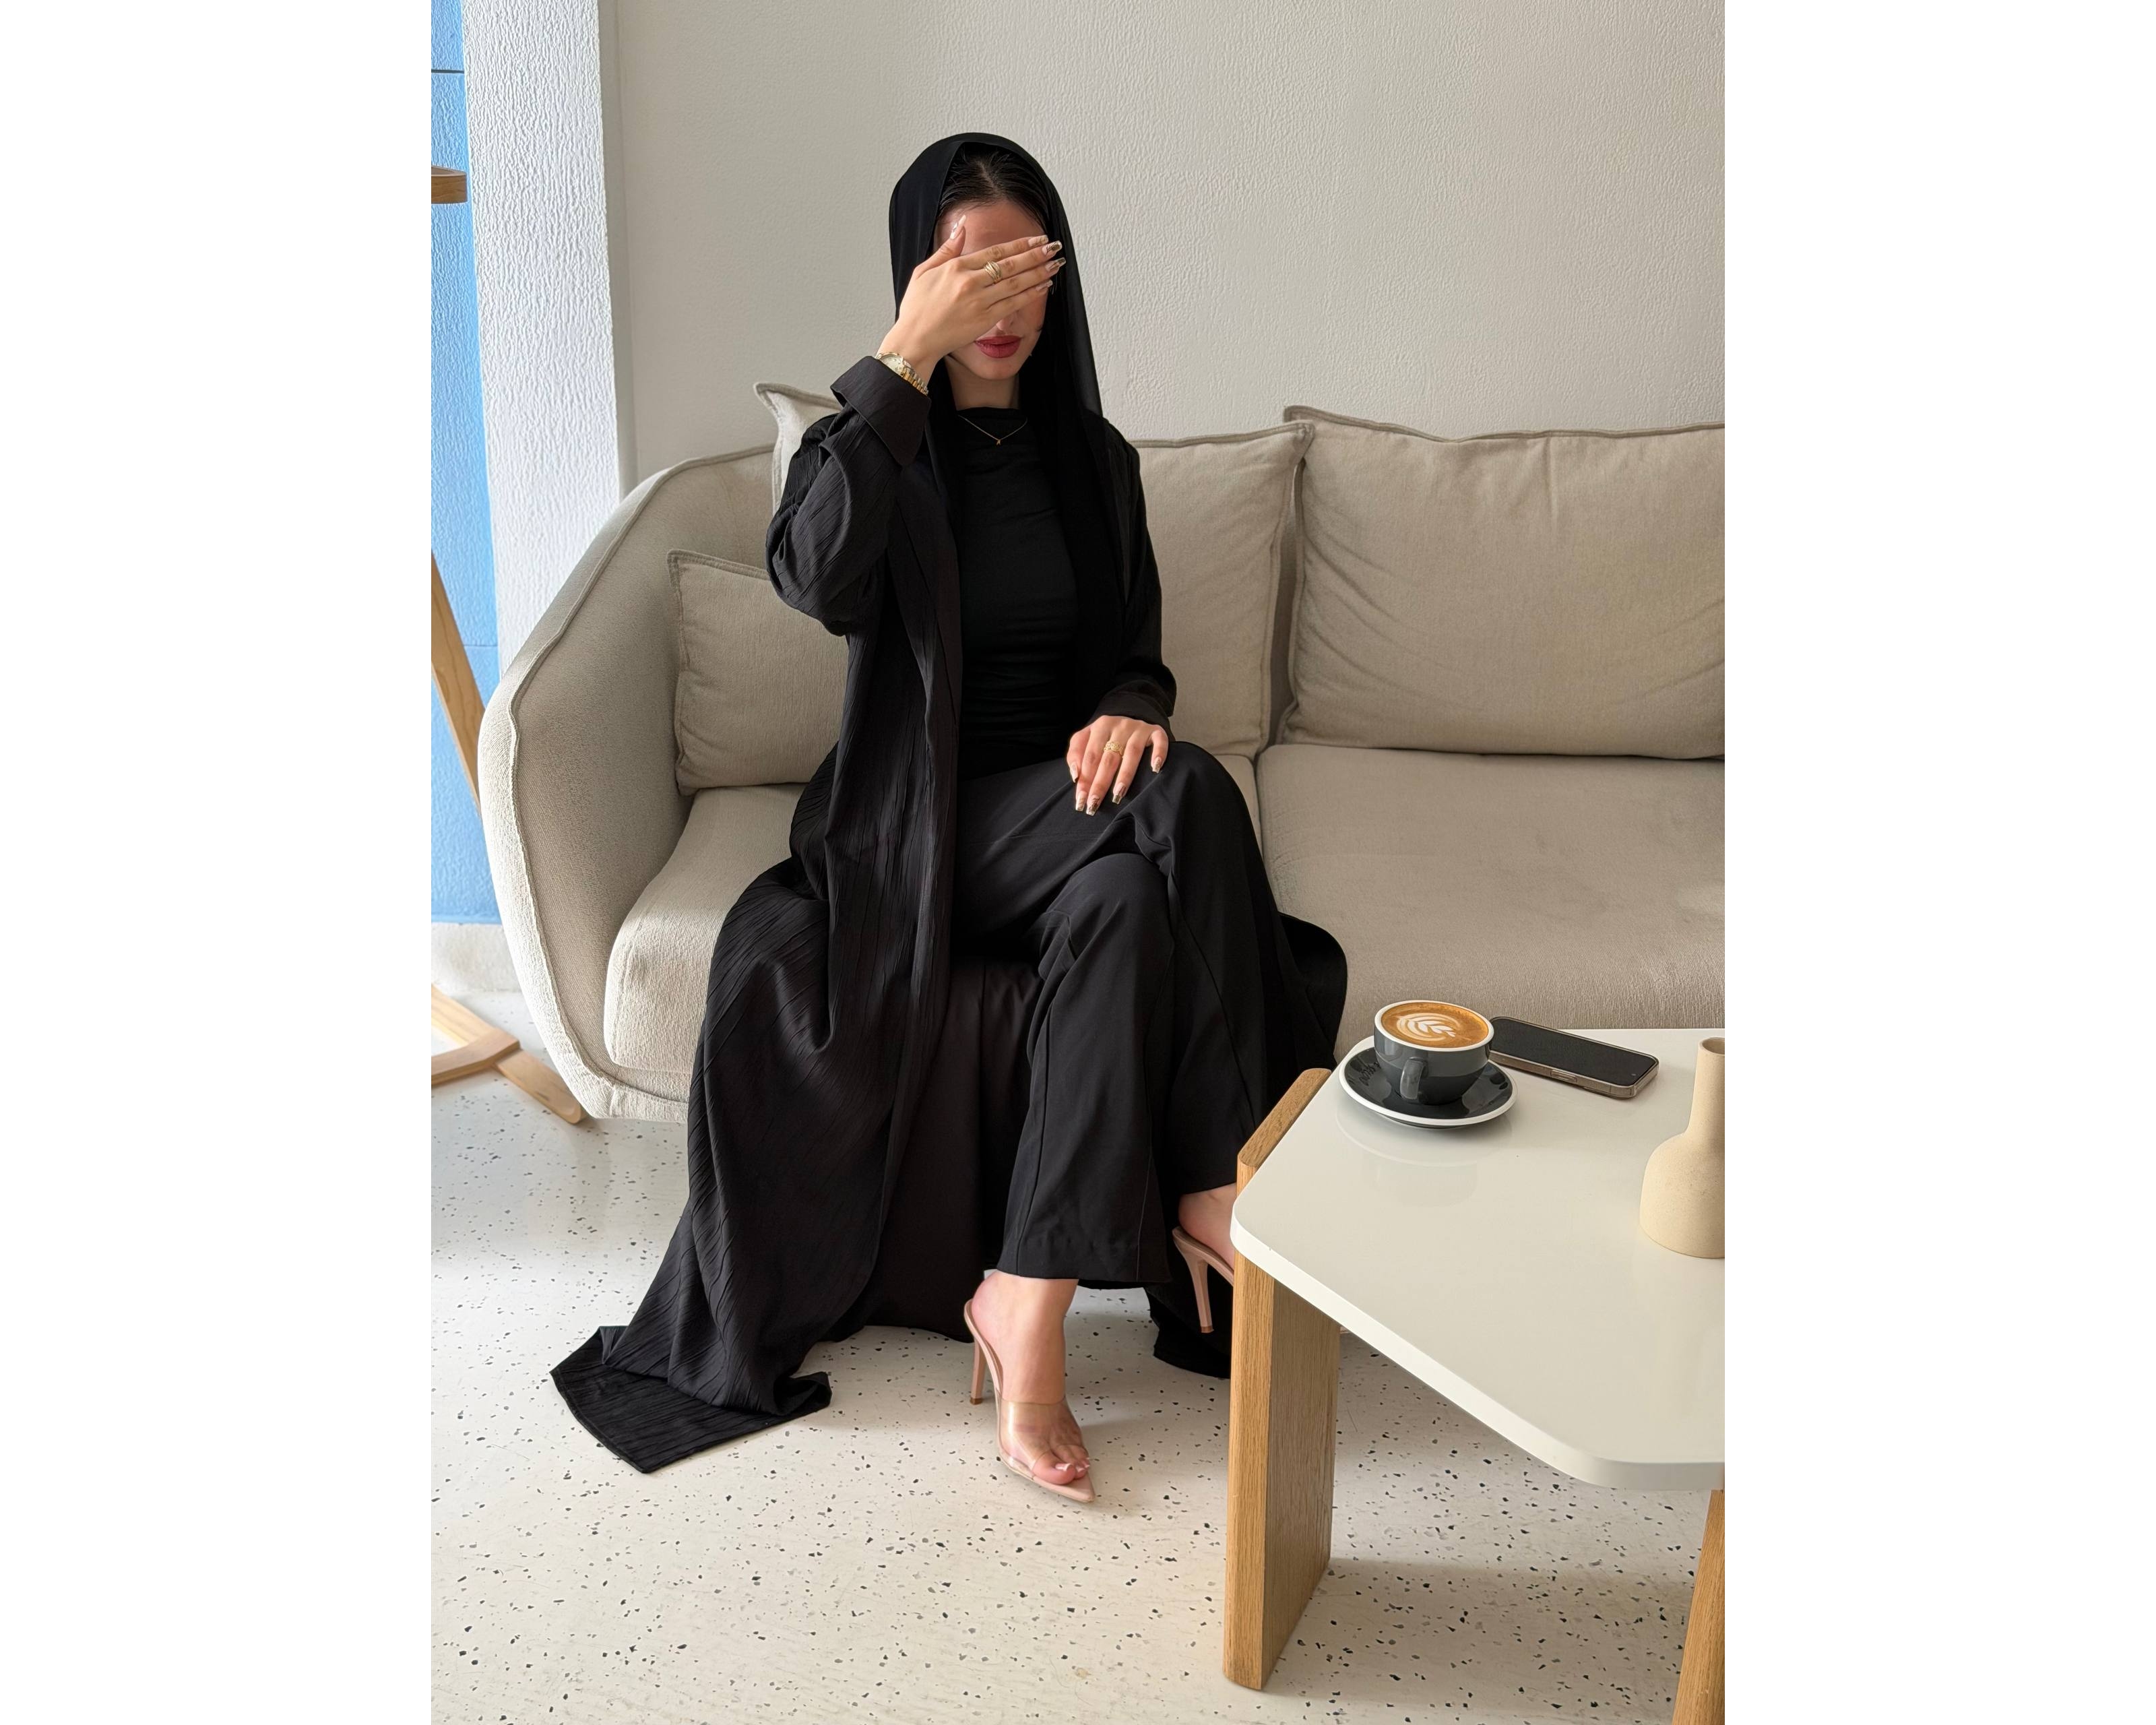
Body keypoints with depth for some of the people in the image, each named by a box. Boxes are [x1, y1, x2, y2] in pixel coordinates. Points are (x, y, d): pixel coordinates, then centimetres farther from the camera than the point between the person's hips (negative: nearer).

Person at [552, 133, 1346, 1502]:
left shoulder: (1094, 459, 13)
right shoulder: (871, 446, 2)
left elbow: (1139, 655, 13)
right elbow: (817, 578, -22)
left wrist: (1126, 713, -13)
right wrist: (908, 355, -23)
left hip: (1059, 804, 4)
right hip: (915, 820, -4)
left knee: (1135, 906, -34)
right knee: (1189, 799, -33)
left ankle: (1028, 1299, -30)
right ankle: (1209, 1188, -25)